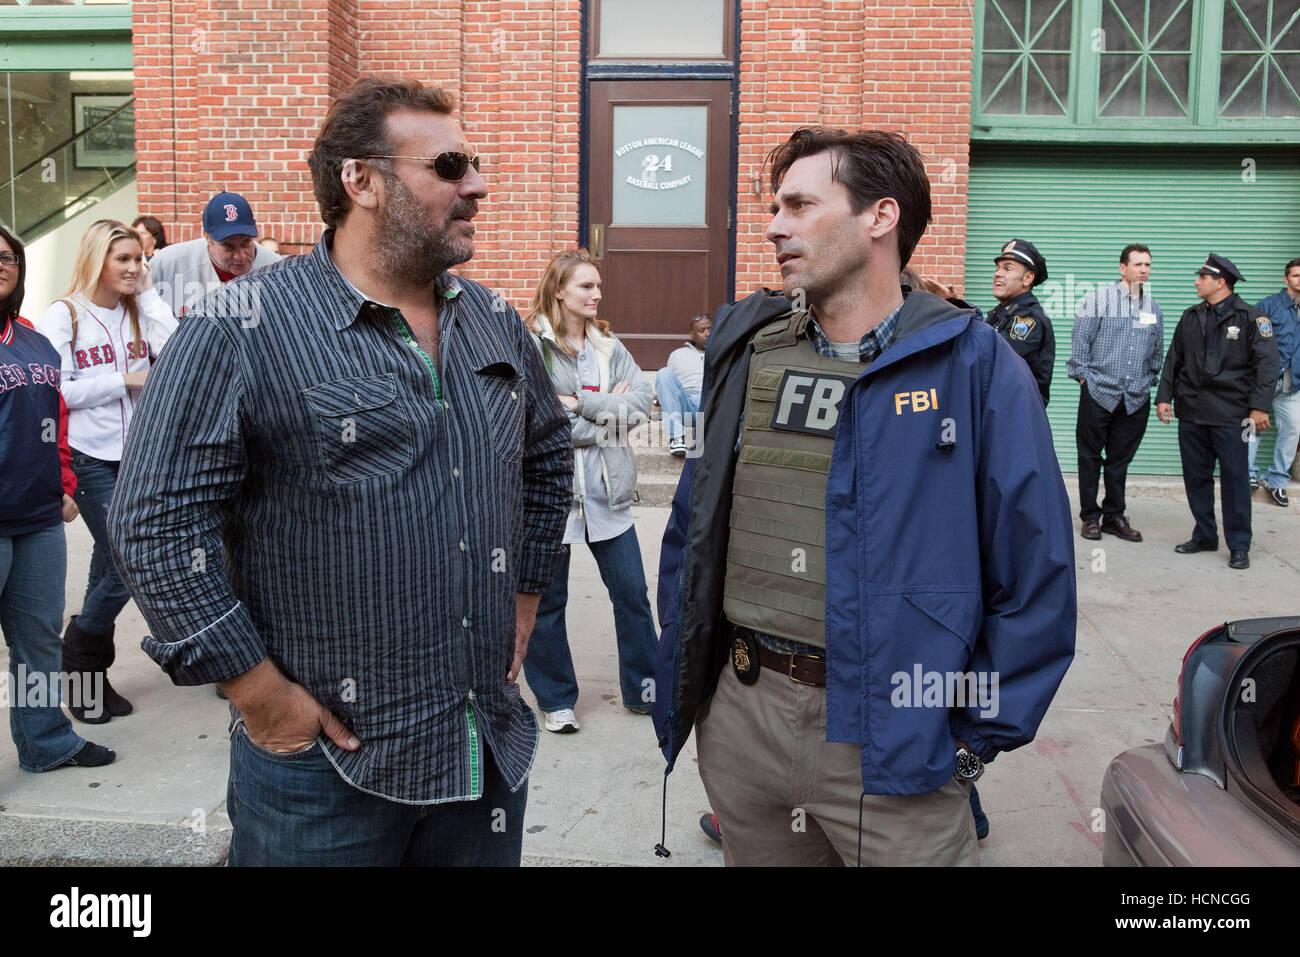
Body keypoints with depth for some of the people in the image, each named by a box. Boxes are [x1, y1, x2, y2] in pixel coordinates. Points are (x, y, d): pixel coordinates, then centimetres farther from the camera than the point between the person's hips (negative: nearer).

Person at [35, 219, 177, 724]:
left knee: (110, 566, 13)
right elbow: (56, 391, -10)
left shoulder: (139, 311, 9)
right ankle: (80, 660, 14)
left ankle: (92, 677, 27)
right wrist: (124, 380, -10)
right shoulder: (63, 316, -4)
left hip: (137, 455, 5)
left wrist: (148, 293, -5)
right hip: (90, 459, -5)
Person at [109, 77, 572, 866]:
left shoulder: (496, 322, 7)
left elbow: (549, 454, 20)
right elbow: (161, 522, -14)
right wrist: (262, 695, -14)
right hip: (324, 758, -5)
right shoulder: (242, 333, -13)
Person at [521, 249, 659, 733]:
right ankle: (555, 699, 25)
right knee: (547, 602, 9)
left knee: (632, 592, 9)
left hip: (606, 488, 5)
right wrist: (607, 411, -11)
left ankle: (643, 688, 26)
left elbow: (640, 402, -2)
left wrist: (582, 404, -14)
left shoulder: (609, 348, 10)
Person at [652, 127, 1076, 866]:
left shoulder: (973, 364, -9)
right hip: (737, 721, 5)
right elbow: (692, 526, 11)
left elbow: (1036, 569, -9)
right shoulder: (745, 353, 5)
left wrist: (980, 735, -8)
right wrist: (681, 679, 8)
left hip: (892, 743, -4)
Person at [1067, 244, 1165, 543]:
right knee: (1090, 457, 3)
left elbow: (1157, 351, 19)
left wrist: (1149, 381, 14)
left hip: (1136, 398, 4)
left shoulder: (1153, 308, 12)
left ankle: (1114, 516, 19)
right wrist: (1083, 377, -5)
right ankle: (1090, 516, 12)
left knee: (1120, 459, 10)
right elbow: (1080, 341, -3)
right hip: (1099, 393, -4)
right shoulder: (1099, 300, -3)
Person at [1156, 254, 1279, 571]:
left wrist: (1259, 406, -15)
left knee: (1234, 478, -1)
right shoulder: (1191, 318, 12)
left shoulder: (1250, 317, -4)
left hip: (1230, 414, -5)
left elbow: (1267, 363, -8)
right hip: (1191, 412, 5)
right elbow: (1173, 360, 16)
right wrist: (1164, 397, 7)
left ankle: (1239, 545, 7)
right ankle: (1205, 536, 22)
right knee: (1196, 477, 9)